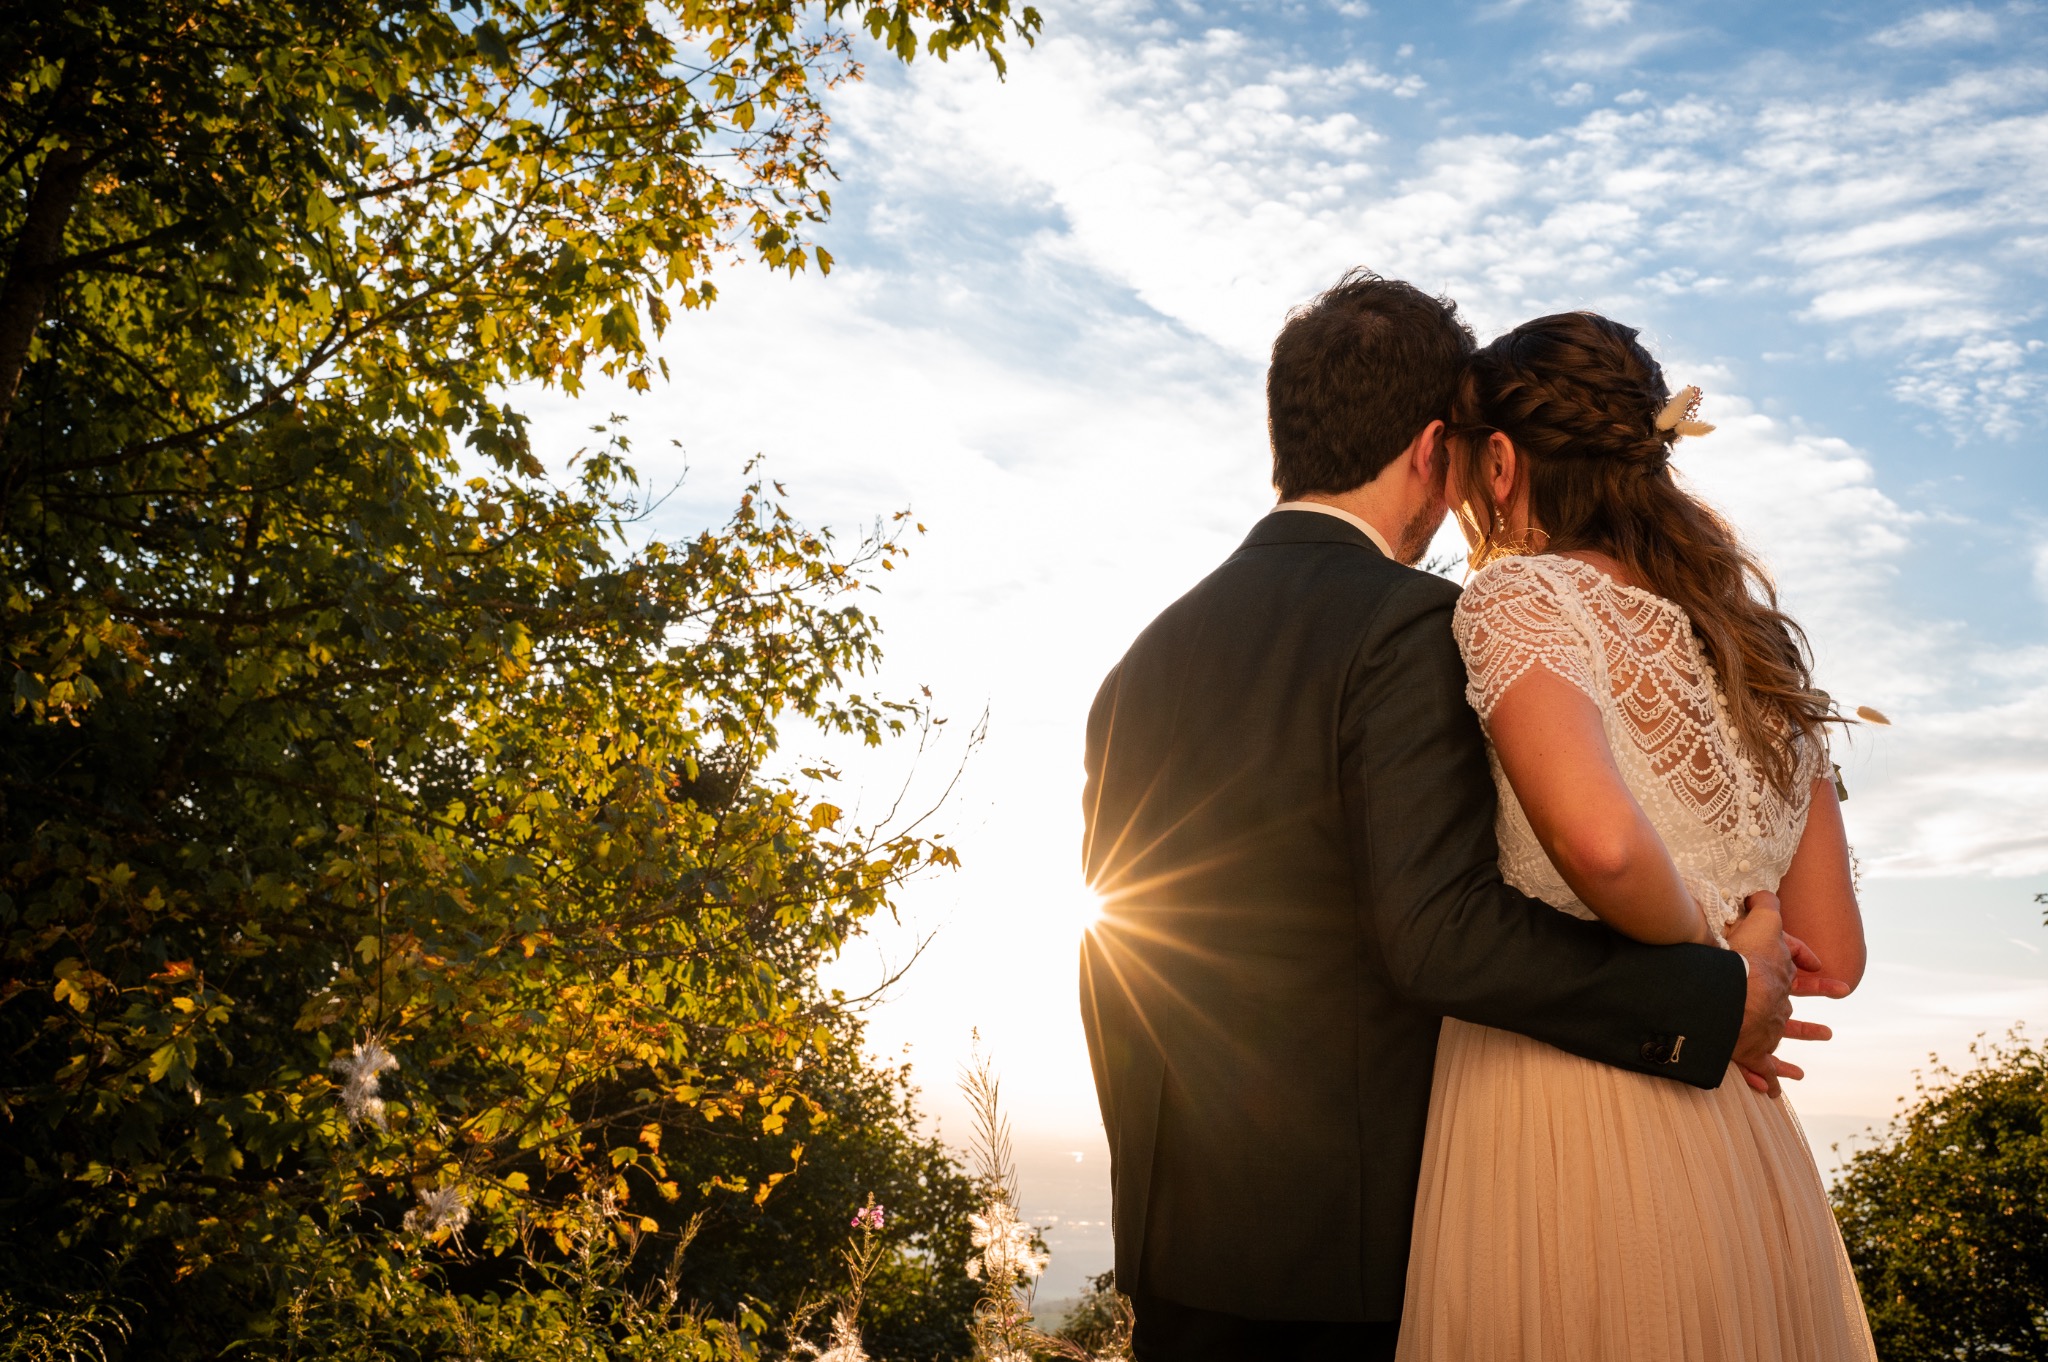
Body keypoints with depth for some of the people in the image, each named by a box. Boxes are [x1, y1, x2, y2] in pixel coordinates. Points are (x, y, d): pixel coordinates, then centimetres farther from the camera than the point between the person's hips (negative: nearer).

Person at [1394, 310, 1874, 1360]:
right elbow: (1831, 952, 12)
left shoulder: (1516, 592, -9)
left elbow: (1600, 840, -28)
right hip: (1745, 1163, 7)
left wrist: (1691, 942, -9)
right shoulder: (1753, 631, 11)